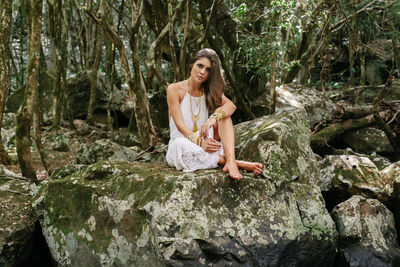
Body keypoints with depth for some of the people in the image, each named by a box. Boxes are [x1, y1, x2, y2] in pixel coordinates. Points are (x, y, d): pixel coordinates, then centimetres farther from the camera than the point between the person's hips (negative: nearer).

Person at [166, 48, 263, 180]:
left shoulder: (210, 91, 6)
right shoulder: (174, 89, -7)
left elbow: (231, 105, -16)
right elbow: (180, 124, -17)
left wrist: (213, 119, -37)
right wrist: (200, 141, -34)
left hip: (205, 142, 4)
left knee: (223, 115, -17)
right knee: (180, 144, -38)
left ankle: (230, 162, -37)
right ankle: (228, 161, -32)